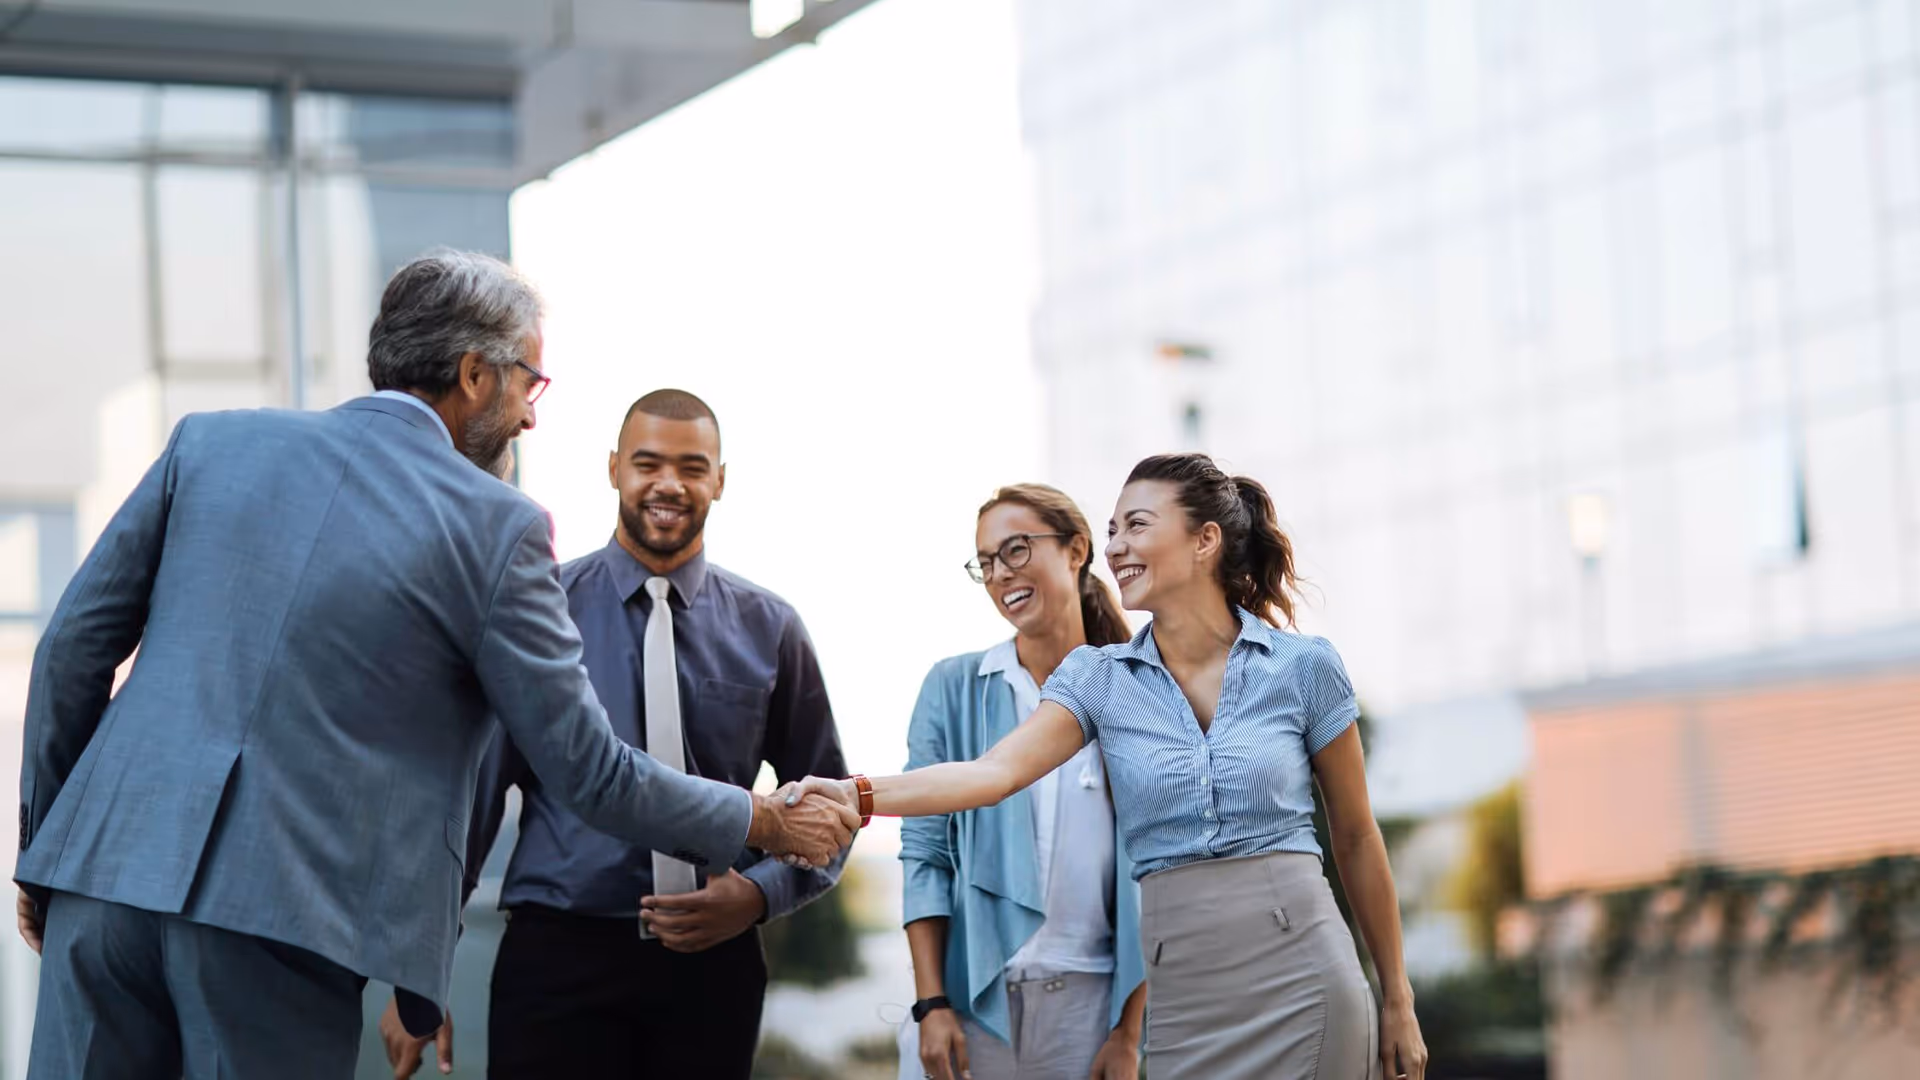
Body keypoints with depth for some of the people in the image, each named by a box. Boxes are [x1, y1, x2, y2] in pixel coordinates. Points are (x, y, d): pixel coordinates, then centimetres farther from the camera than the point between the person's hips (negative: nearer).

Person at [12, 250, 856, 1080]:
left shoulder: (211, 444, 10)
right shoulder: (495, 527, 0)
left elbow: (74, 644, 11)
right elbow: (587, 772, 3)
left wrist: (43, 835, 21)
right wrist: (770, 825, 16)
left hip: (106, 868, 4)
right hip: (275, 914, -4)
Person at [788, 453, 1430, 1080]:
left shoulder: (1304, 667, 1)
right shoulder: (1100, 678, 6)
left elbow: (1355, 840, 7)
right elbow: (996, 771, -10)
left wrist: (1397, 1001, 9)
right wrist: (860, 795, -26)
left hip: (1302, 980, -2)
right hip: (1182, 991, 2)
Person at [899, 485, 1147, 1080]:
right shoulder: (953, 689, 4)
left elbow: (1148, 873, 2)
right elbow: (925, 852, 1)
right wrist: (931, 1003, -8)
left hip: (1091, 1000, 0)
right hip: (977, 997, 0)